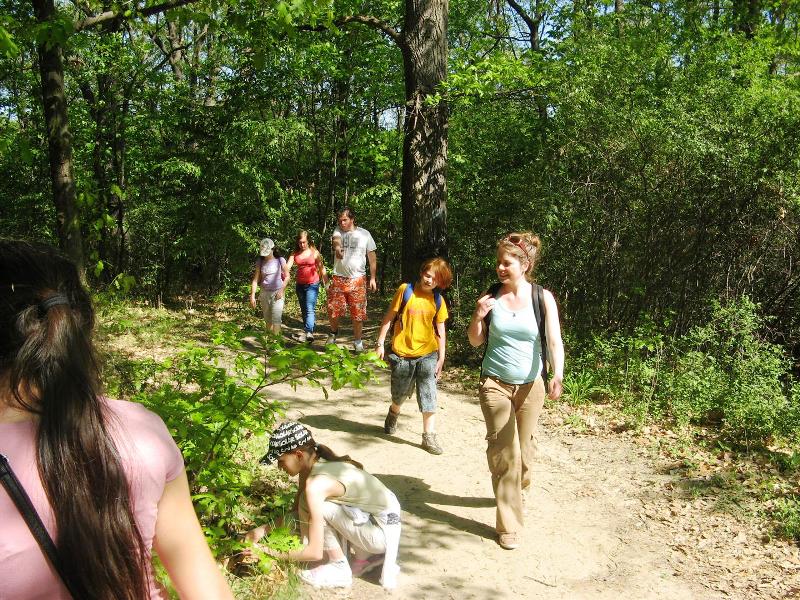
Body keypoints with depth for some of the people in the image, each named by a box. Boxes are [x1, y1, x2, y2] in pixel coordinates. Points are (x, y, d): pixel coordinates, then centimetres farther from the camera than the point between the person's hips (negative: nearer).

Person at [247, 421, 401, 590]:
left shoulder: (316, 484, -25)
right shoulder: (314, 463, 0)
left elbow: (315, 552, -23)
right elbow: (297, 511, 13)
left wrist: (270, 553, -13)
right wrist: (263, 529, 5)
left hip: (383, 531, -9)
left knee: (315, 507, -18)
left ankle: (339, 569, 0)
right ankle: (367, 556, 18)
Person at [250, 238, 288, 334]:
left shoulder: (280, 260, -3)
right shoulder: (260, 262, 3)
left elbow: (287, 277, 1)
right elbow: (255, 280, 2)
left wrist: (281, 290, -10)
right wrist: (252, 295, -6)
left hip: (277, 294, -3)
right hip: (264, 293, 3)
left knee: (276, 320, -10)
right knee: (268, 320, 10)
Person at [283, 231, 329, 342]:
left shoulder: (314, 252, -2)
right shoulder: (295, 253, 5)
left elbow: (322, 268, -1)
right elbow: (288, 265, -8)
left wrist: (326, 284, -7)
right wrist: (286, 273, -31)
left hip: (312, 284, -5)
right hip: (300, 285, 5)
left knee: (310, 309, -17)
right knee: (303, 310, 11)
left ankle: (308, 332, -30)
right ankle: (308, 332, 21)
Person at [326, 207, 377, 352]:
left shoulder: (364, 234, 1)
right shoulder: (338, 231, 3)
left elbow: (372, 257, 4)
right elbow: (336, 240, -21)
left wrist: (372, 278, 0)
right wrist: (337, 247, -46)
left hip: (357, 280, -1)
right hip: (338, 279, 1)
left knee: (358, 313, 3)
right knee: (332, 310, 4)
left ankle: (357, 341, 19)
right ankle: (334, 332, 33)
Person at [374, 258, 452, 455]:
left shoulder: (438, 300, -1)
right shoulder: (405, 290, -8)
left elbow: (440, 331, 4)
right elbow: (389, 317, -4)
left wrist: (441, 358, 2)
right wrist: (380, 343, -5)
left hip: (427, 354, 1)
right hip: (402, 353, -1)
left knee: (429, 397, -2)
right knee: (400, 395, 16)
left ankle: (429, 436, 7)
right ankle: (393, 414, 48)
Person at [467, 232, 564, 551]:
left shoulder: (543, 298, -9)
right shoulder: (491, 297, -5)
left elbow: (554, 340, -18)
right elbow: (475, 341, 2)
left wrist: (557, 375, -34)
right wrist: (478, 316, -17)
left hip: (530, 385, 0)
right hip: (495, 384, 0)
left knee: (525, 449, 13)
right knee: (504, 453, -4)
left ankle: (516, 490, 46)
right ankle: (508, 525, 6)